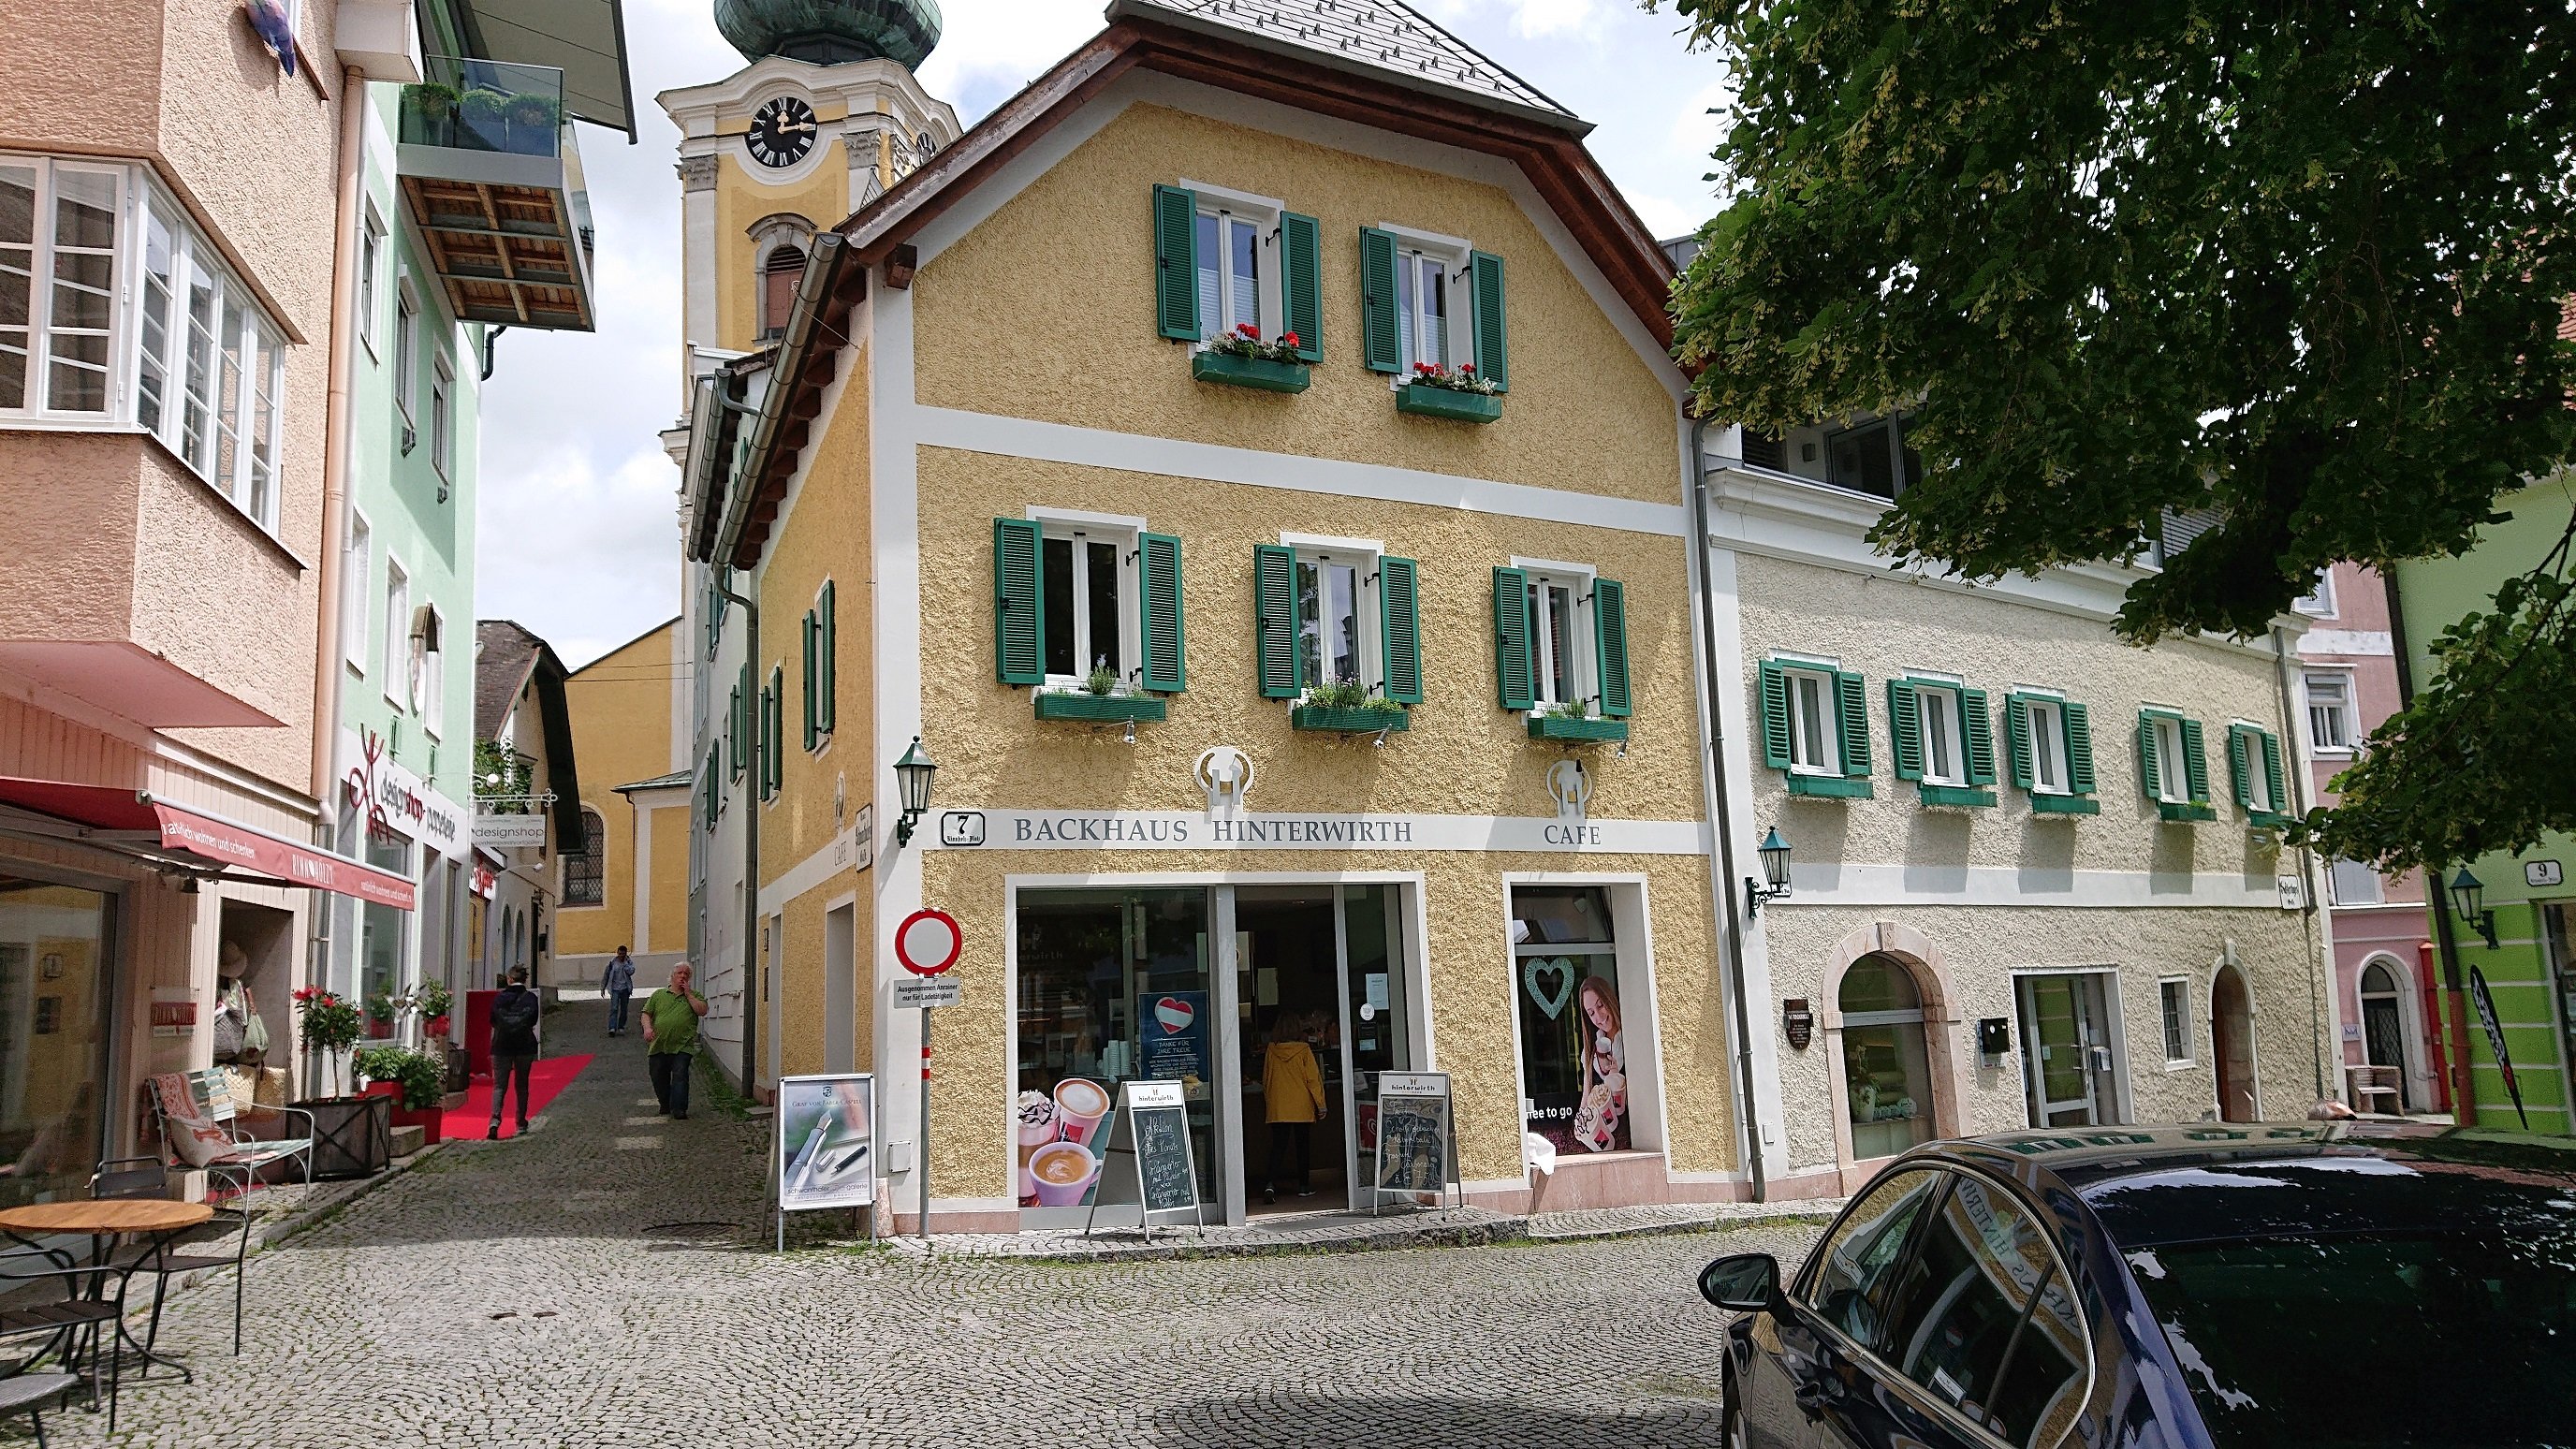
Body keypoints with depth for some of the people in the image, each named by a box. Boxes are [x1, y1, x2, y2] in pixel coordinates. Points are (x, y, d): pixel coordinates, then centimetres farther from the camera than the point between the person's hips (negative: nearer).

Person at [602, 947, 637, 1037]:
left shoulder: (629, 961, 1)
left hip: (625, 989, 2)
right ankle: (612, 1028, -19)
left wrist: (625, 962, -14)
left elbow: (631, 971, -17)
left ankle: (621, 1027, 18)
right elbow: (606, 975, 8)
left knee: (624, 1009, 7)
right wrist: (603, 988, 11)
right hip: (615, 989, -2)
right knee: (614, 1008, -13)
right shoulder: (612, 962, -1)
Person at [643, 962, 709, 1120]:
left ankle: (679, 1109, -15)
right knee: (659, 1077, 6)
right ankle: (665, 1105, 24)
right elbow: (646, 1013, 11)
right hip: (658, 1046, 3)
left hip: (682, 1046, -2)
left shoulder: (694, 996, 13)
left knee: (680, 1076, -14)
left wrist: (688, 994, -3)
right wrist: (647, 1028, -9)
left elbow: (702, 1011, -4)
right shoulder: (659, 995, 16)